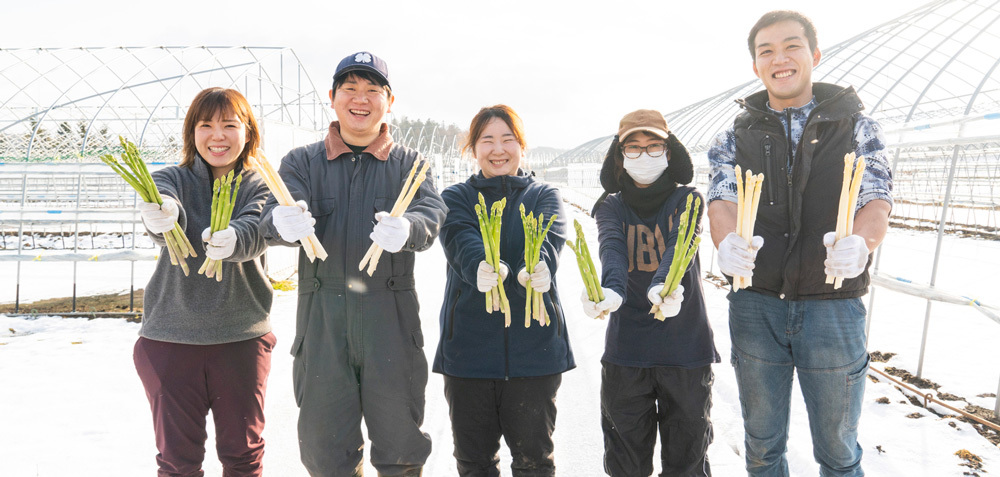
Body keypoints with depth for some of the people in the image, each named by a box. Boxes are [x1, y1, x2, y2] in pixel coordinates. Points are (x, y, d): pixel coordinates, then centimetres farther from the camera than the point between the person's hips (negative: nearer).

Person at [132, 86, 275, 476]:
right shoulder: (172, 180, 3)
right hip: (169, 337, 0)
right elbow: (166, 221, -20)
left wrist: (230, 240, -44)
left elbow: (256, 231, -20)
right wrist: (161, 217, -45)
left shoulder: (259, 187, 2)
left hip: (242, 336, 0)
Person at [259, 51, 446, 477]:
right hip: (322, 316, 1)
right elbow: (275, 214, -7)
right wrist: (284, 222, -33)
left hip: (391, 317, -1)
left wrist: (405, 228, -35)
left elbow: (431, 214, -10)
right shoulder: (303, 162, 10)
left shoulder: (410, 164, 8)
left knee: (400, 438, 6)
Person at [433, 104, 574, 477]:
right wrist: (482, 267, -39)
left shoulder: (544, 196, 8)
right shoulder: (456, 198, 8)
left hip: (534, 346, 0)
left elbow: (549, 238, -15)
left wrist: (536, 268, -39)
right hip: (469, 345, 1)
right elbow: (461, 241, -15)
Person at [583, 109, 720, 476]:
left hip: (686, 348, -1)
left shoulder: (687, 200, 3)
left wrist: (663, 284, -41)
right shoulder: (612, 206, 5)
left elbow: (680, 244, -19)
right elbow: (612, 249, -17)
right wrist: (610, 289, -39)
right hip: (625, 347, 1)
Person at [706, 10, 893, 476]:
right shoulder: (736, 136, 7)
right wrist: (728, 243, -31)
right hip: (755, 304, 1)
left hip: (833, 305, -1)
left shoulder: (856, 126, 5)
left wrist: (858, 243, -31)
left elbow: (877, 200, -6)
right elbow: (722, 201, -6)